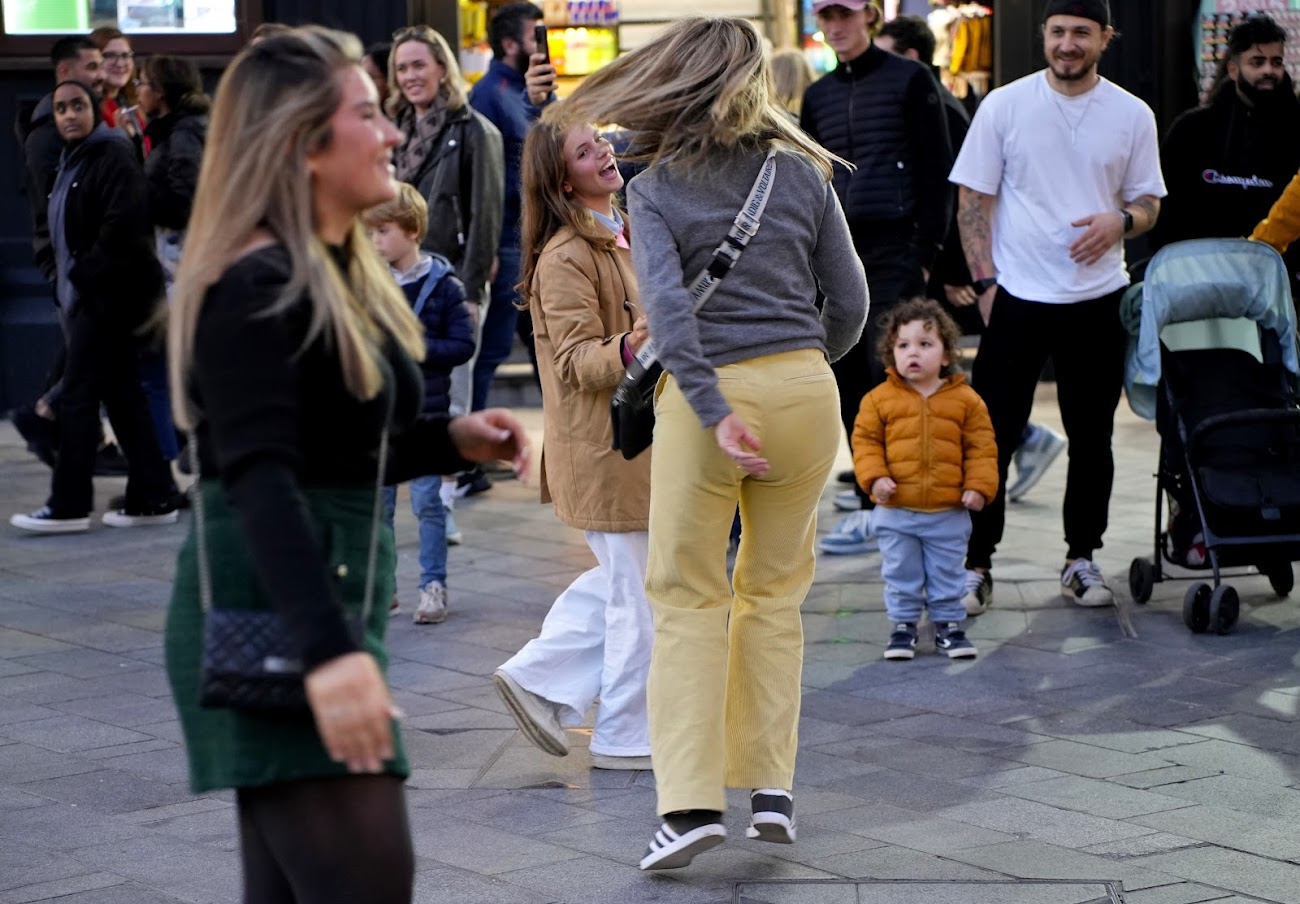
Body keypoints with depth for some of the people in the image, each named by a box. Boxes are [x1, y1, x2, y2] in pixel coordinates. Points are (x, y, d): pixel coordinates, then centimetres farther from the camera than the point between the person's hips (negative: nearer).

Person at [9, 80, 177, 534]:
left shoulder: (113, 156, -12)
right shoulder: (72, 160, 18)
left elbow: (123, 225, -22)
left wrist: (87, 274, -17)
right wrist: (61, 271, 12)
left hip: (109, 293, -10)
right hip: (87, 294, 10)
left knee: (77, 395, -8)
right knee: (122, 395, 9)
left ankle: (69, 504, -4)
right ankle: (153, 497, 12)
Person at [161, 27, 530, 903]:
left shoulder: (341, 272, 15)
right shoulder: (254, 287, -16)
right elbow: (258, 478, -27)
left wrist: (452, 440, 7)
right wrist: (331, 648, -37)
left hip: (326, 606, 10)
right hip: (274, 620, -10)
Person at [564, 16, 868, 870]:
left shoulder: (655, 190, -3)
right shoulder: (802, 174, 5)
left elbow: (668, 306, -17)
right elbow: (850, 302, 6)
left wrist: (715, 411, -18)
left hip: (706, 395, -2)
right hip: (802, 388, 3)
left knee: (689, 597, 5)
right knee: (776, 588, 15)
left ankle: (692, 800, -4)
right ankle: (771, 786, 14)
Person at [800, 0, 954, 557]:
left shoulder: (909, 81, 0)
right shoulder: (818, 95, 15)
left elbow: (936, 172, -4)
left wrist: (926, 252, -11)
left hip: (894, 253, -6)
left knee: (887, 378, -10)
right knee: (850, 383, 3)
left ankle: (875, 510, -8)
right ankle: (876, 503, 10)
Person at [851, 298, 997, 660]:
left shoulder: (965, 400, -3)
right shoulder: (880, 399, -4)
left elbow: (981, 446, 0)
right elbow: (865, 440, 0)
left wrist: (978, 486, -9)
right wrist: (874, 477, -14)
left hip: (949, 512, 0)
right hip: (896, 512, 0)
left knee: (947, 574, 11)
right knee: (901, 575, 10)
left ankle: (949, 624, 24)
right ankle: (903, 625, 23)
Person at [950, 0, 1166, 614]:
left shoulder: (1132, 116, 3)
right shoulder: (1004, 106, -1)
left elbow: (1149, 202, 10)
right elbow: (973, 199, 2)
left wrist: (1120, 222, -14)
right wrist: (985, 281, -6)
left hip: (1098, 299, 2)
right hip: (1017, 297, -2)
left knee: (1092, 439, 9)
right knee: (992, 436, -3)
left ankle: (1082, 559, 21)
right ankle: (974, 564, 4)